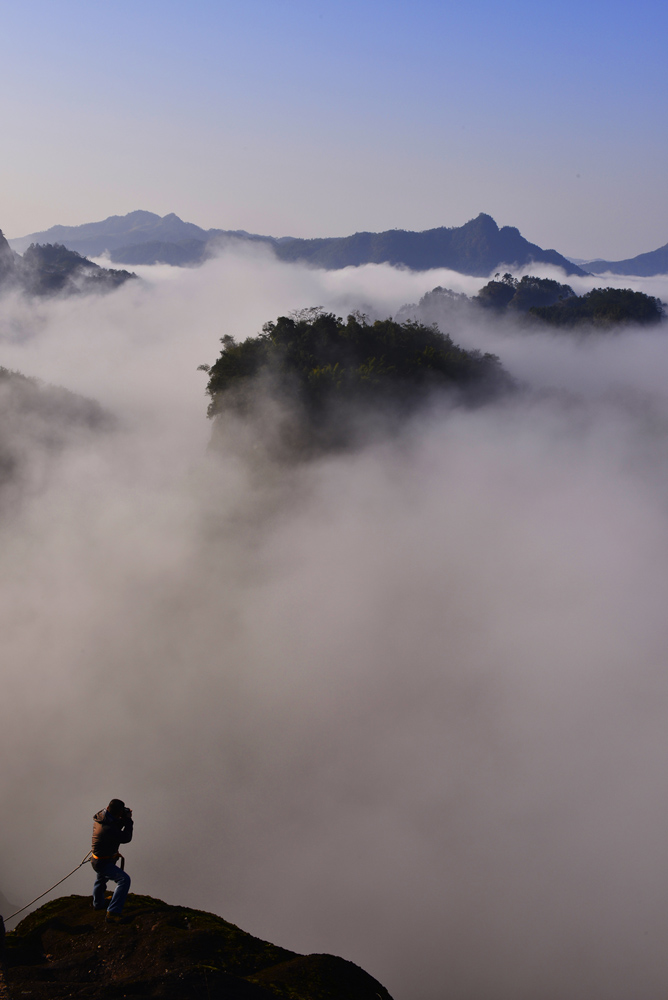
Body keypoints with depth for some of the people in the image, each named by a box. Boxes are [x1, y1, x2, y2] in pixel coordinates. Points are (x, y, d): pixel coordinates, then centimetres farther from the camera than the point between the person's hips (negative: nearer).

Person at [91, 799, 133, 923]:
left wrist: (124, 820, -2)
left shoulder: (100, 817, -6)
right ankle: (113, 912, -22)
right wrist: (128, 821, -12)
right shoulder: (108, 828, -34)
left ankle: (98, 903, 60)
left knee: (101, 880, 35)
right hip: (102, 863, -10)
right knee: (124, 879, -21)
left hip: (98, 859, 10)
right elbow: (126, 838, -21)